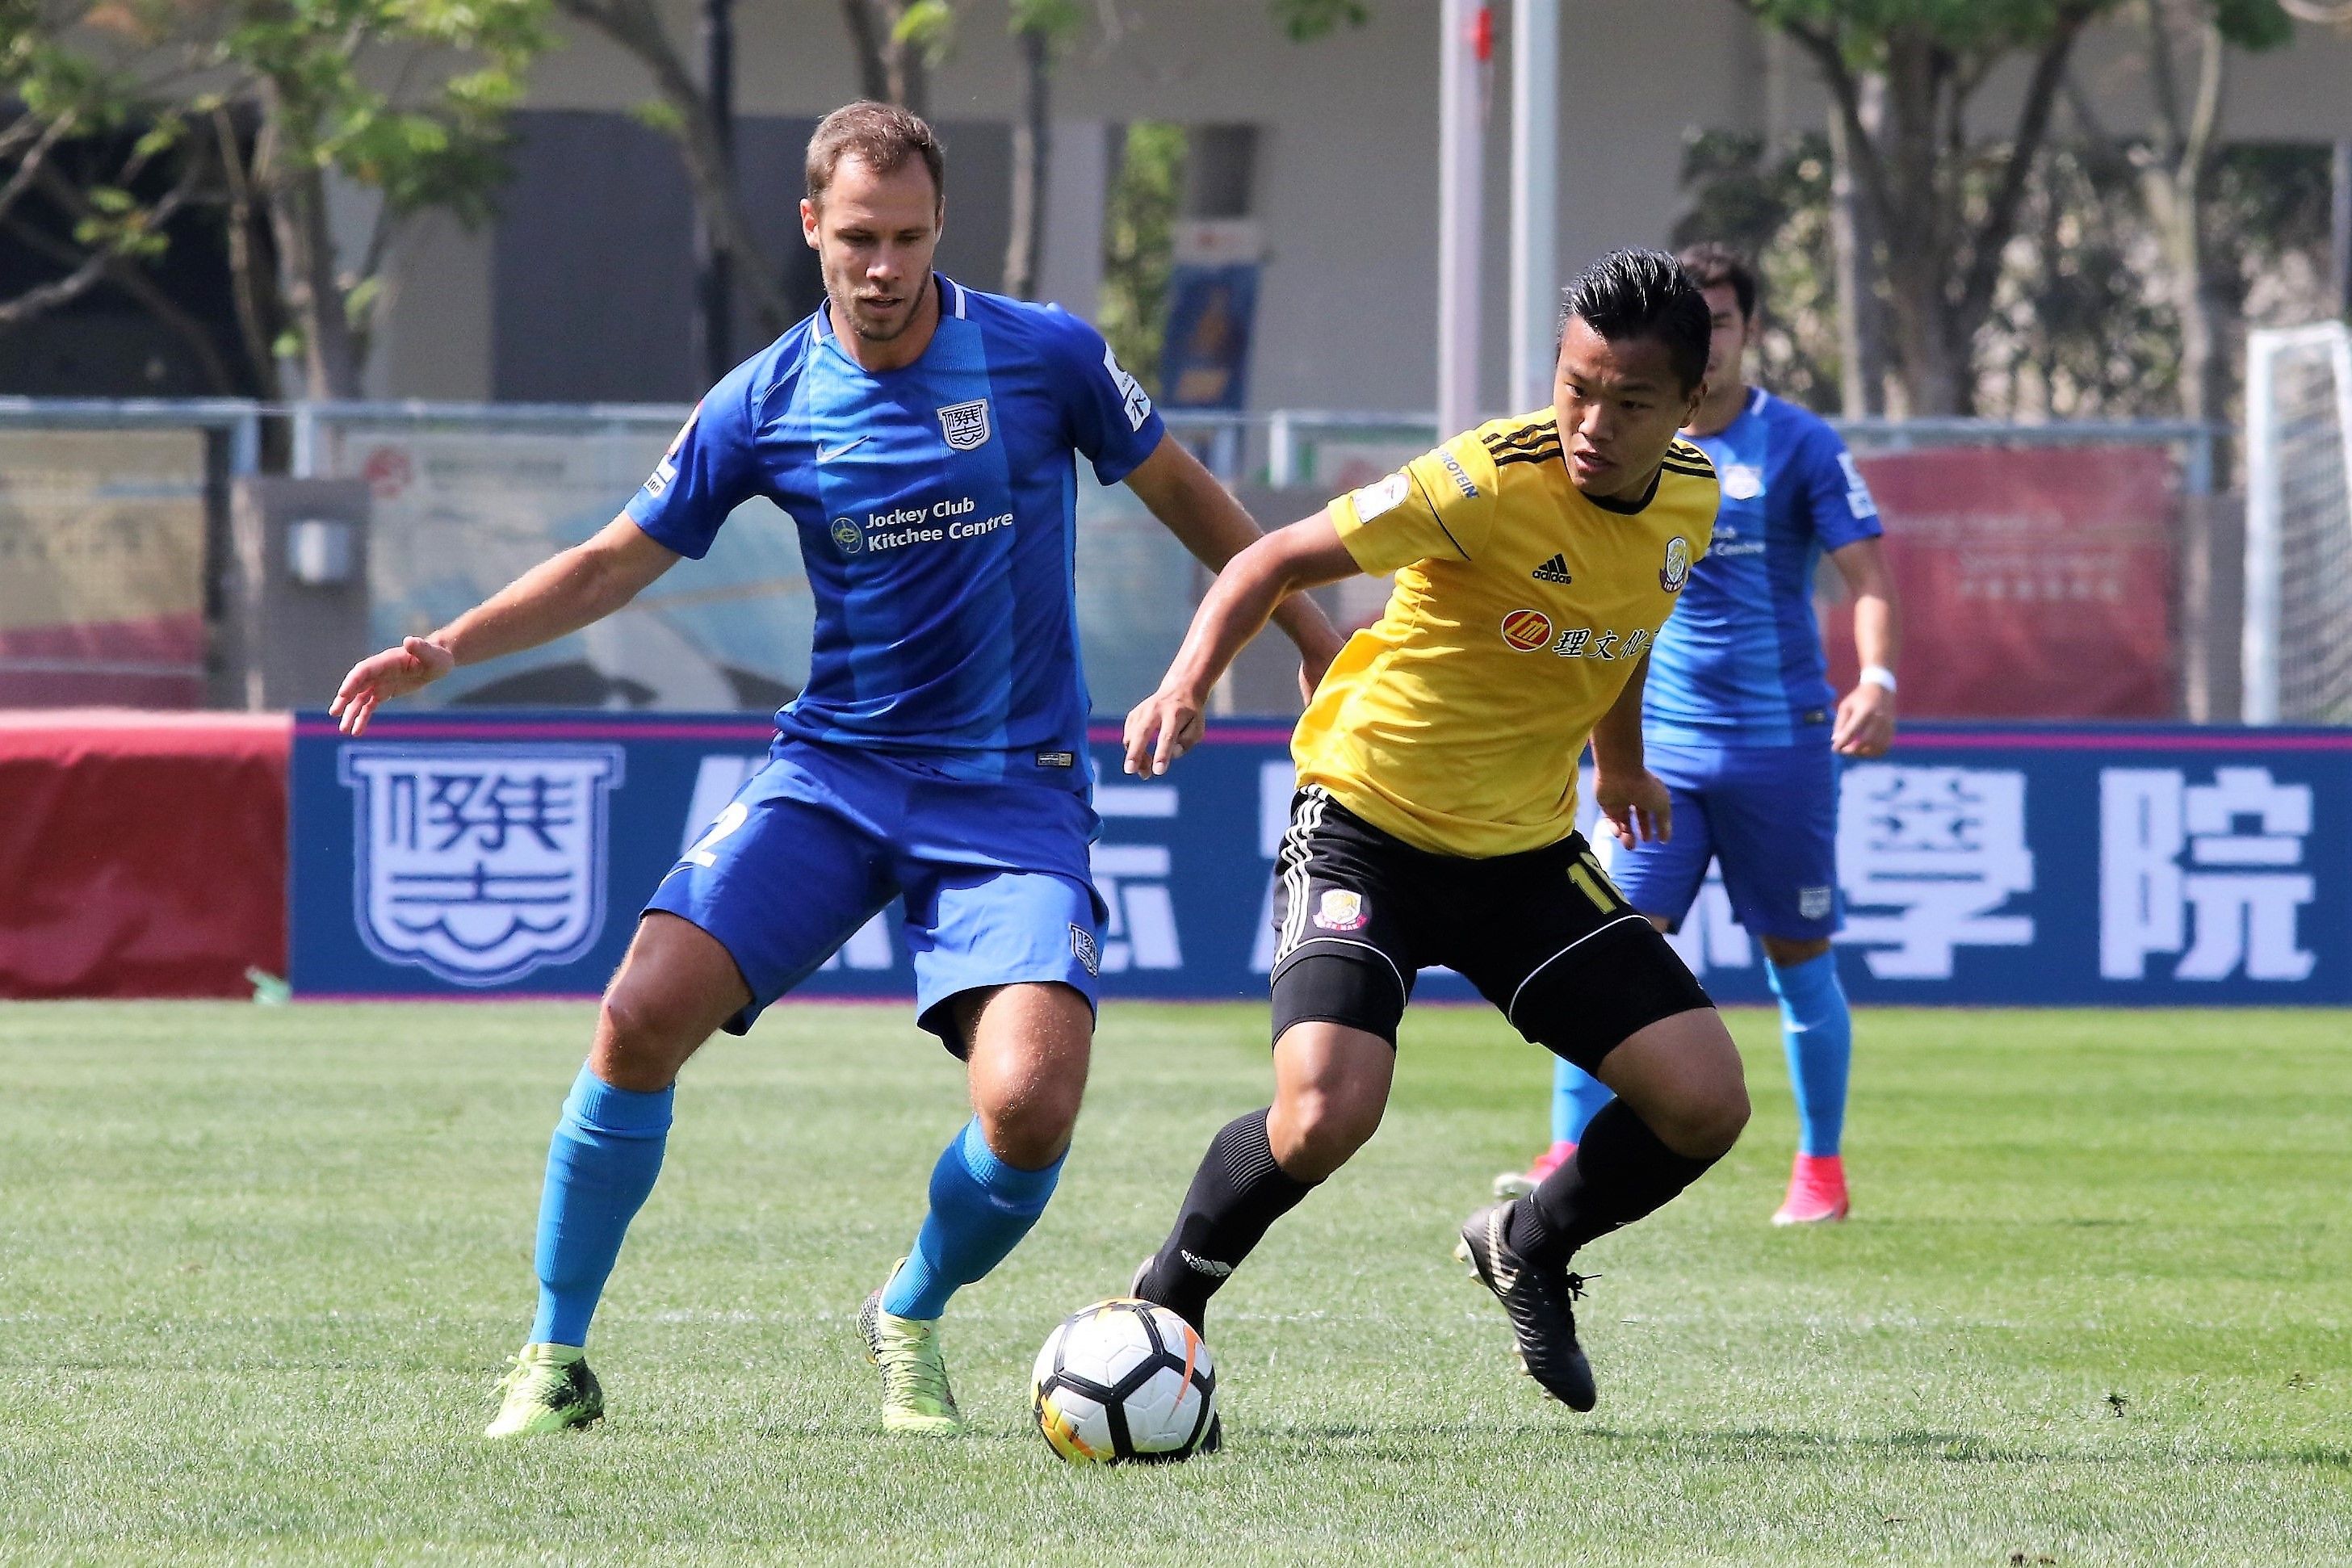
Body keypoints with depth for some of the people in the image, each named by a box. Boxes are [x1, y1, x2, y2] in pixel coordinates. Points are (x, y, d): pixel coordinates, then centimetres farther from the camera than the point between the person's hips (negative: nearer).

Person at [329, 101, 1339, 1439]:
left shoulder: (1048, 359, -5)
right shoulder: (765, 404, -1)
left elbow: (1186, 498, 10)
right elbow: (620, 562, 7)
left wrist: (1319, 641, 14)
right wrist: (445, 650, -5)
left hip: (1014, 789, -1)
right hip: (833, 771, 1)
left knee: (1030, 1102, -22)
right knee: (643, 1015, -18)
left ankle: (912, 1318, 11)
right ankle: (557, 1355, -2)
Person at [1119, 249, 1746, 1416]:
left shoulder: (1691, 502, -3)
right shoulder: (1488, 482, -24)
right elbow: (1276, 561, -17)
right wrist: (1189, 683, -32)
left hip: (1529, 853, 6)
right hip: (1368, 825, -6)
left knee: (1705, 1105, -5)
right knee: (1327, 1112, -27)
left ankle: (1529, 1247, 25)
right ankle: (1167, 1300, 2)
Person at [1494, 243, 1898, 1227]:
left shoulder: (1800, 446, -4)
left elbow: (1867, 577, -9)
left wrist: (1877, 681, -26)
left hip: (1781, 743, -2)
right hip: (1655, 746, 2)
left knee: (1798, 962, 6)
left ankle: (1820, 1167, 20)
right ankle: (1571, 1159, -12)